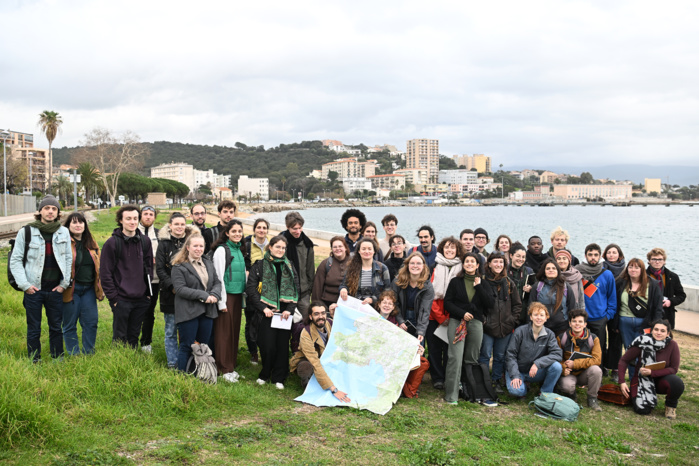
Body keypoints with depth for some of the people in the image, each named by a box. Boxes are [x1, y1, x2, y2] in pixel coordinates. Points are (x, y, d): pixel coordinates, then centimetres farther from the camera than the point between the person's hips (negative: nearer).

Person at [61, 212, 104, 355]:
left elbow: (98, 266, 17)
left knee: (91, 322, 5)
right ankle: (74, 355, 14)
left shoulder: (91, 243, 13)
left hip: (88, 288, 5)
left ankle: (89, 354, 16)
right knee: (70, 324, 3)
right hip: (71, 289, -5)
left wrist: (101, 287, 14)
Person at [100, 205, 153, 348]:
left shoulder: (145, 242, 6)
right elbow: (105, 273, -8)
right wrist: (113, 297, -10)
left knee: (134, 336, 14)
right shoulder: (112, 243, -8)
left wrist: (148, 292, 7)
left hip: (141, 299, 4)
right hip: (121, 300, -4)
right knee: (119, 337, 3)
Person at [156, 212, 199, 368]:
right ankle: (172, 364, 14)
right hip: (170, 294, -2)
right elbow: (160, 269, -3)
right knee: (171, 331, 4)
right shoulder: (164, 243, 2)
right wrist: (172, 286, -14)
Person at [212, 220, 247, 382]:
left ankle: (232, 366, 19)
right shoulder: (221, 250, -10)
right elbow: (219, 277, -13)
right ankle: (224, 369, 5)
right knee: (224, 332, -2)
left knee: (235, 331, 11)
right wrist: (222, 302, -15)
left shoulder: (240, 249, 13)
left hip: (238, 295, 7)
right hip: (226, 296, -7)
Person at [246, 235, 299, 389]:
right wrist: (263, 308, -10)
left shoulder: (289, 266, 13)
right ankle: (264, 375, 17)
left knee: (282, 345, 1)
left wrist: (289, 309, -3)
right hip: (266, 313, -3)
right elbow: (251, 289, -2)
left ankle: (278, 378, 13)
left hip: (285, 313, 3)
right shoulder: (259, 266, 3)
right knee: (268, 346, -5)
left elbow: (296, 289, 10)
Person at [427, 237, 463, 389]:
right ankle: (437, 378, 15)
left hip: (452, 317, 1)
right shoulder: (434, 267, 3)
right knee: (434, 348, 3)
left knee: (450, 347, 1)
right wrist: (440, 317, -6)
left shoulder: (460, 269, 7)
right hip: (434, 315, 0)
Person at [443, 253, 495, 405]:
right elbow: (447, 303, 3)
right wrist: (462, 313, -10)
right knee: (456, 357, -12)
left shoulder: (483, 283, 13)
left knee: (472, 359, 4)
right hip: (457, 322, -2)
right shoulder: (455, 282, 8)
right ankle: (451, 395, -12)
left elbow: (489, 304, 0)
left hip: (476, 323, 2)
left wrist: (478, 286, -4)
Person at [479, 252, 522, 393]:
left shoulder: (509, 283, 8)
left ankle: (497, 381, 24)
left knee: (500, 356, 12)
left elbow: (517, 304, 14)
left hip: (505, 327, 4)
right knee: (485, 355, 0)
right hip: (487, 327, -4)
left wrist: (513, 320, 5)